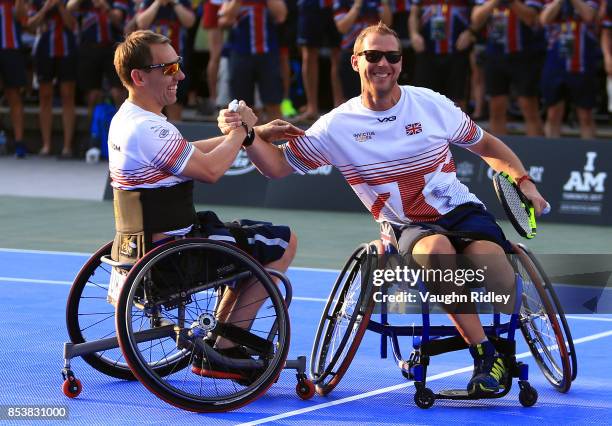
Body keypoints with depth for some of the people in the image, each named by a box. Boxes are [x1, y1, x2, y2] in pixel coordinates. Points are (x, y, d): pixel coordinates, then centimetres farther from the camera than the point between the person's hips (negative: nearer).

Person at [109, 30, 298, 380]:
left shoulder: (127, 119, 11)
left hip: (146, 242, 10)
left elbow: (193, 151, 19)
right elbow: (210, 169, -23)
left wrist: (256, 133, 12)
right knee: (282, 242, -1)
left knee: (254, 238, 25)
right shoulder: (147, 129, -23)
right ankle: (221, 351, 3)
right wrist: (242, 130, -7)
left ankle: (217, 348, 24)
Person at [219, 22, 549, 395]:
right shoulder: (337, 126, -3)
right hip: (410, 228, -1)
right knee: (436, 250, -39)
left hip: (462, 210, 1)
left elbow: (486, 145, 14)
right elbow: (279, 165, 1)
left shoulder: (433, 105, -1)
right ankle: (485, 357, -28)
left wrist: (522, 180, 1)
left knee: (500, 281, -32)